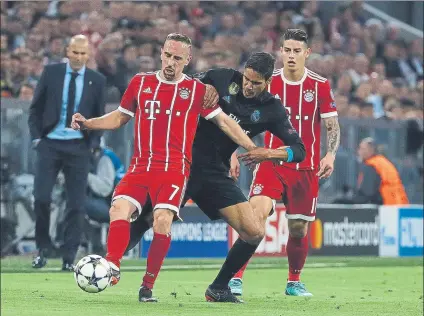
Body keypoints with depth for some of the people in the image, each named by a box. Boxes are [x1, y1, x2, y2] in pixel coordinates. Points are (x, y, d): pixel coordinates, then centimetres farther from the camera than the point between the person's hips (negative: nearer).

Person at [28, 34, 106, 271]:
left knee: (76, 204, -1)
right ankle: (44, 247, 10)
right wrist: (36, 136, -2)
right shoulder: (51, 73, 3)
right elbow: (36, 107, 7)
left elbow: (100, 116, 10)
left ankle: (69, 257, 6)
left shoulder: (97, 80, 3)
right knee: (41, 198, -9)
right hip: (50, 143, 0)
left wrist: (94, 143, -2)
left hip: (79, 147, 0)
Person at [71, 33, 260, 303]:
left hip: (175, 168, -3)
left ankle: (148, 285, -13)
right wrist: (87, 123, 9)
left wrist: (252, 148, 1)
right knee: (119, 209, -21)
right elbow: (120, 117, 23)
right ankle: (112, 268, -26)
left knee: (162, 220, -22)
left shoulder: (197, 90, 5)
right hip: (140, 167, 3)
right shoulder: (140, 83, 13)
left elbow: (223, 121, 8)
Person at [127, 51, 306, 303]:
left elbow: (299, 150, -3)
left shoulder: (272, 109, -1)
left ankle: (218, 289, 11)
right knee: (143, 221, -11)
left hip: (216, 174, 2)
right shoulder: (223, 79, -4)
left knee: (254, 233, -6)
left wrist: (268, 154, -19)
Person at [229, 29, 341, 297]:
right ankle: (236, 277, -20)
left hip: (306, 168, 1)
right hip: (272, 162, -1)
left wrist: (331, 154, -14)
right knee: (256, 213, -21)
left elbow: (332, 126, 2)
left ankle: (294, 282, 28)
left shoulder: (321, 86, -1)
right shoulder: (267, 82, 0)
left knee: (299, 228, 5)